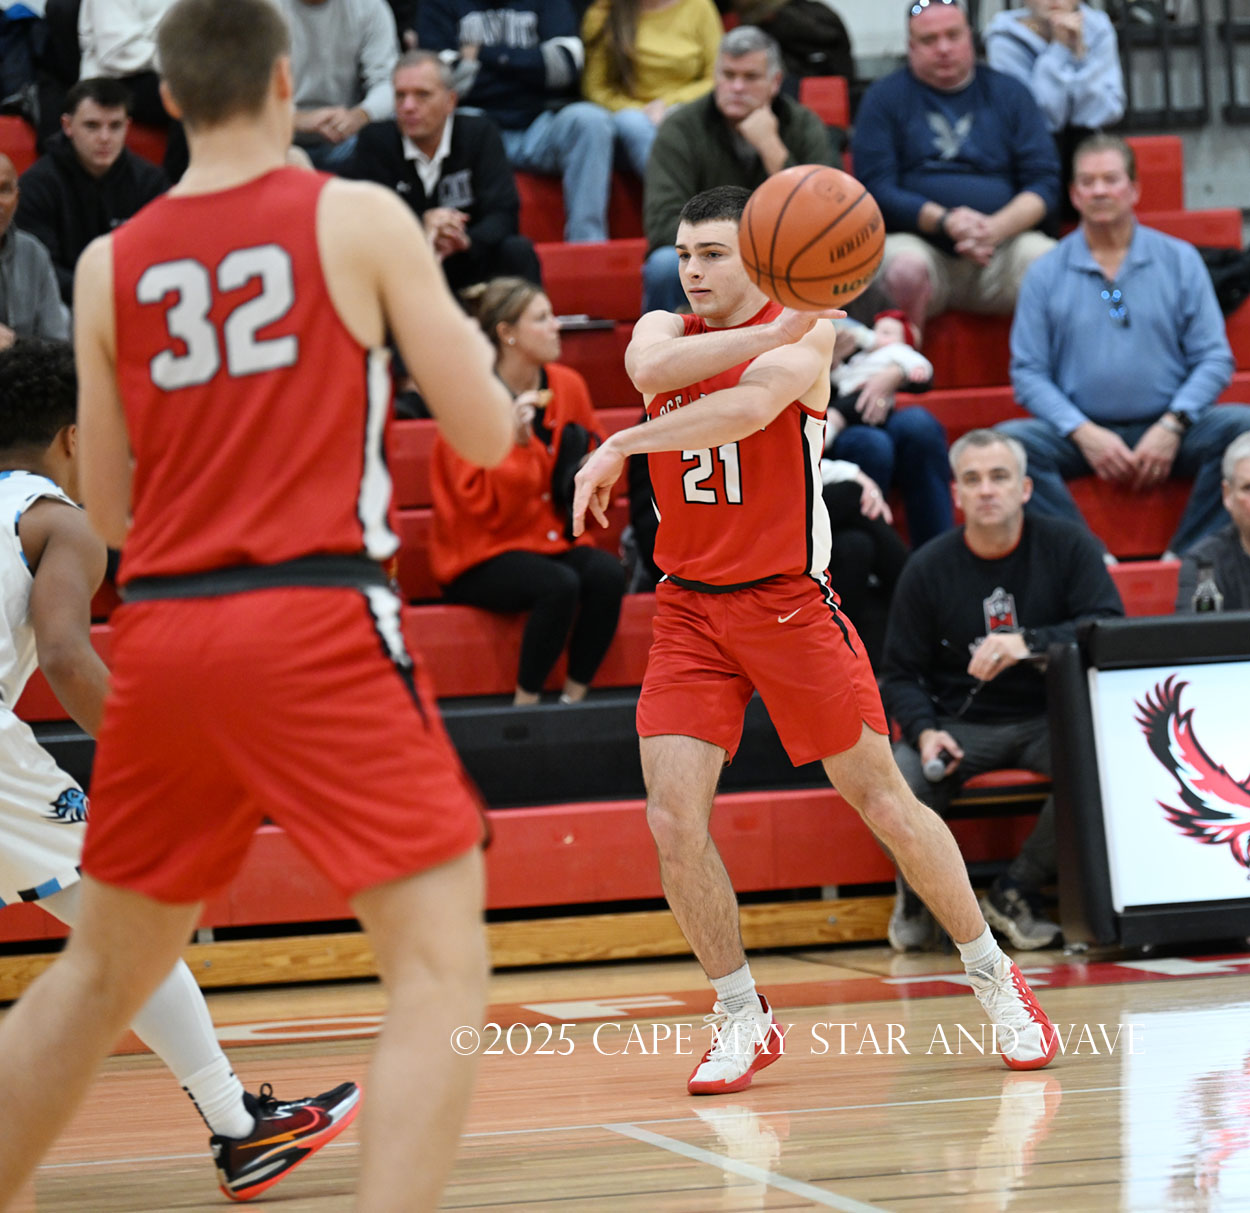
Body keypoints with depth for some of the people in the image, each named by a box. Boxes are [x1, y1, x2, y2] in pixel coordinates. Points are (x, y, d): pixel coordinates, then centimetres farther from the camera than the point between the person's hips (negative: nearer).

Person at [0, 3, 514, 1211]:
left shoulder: (108, 266, 10)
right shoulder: (361, 219, 0)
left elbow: (109, 509, 15)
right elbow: (485, 434, 0)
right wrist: (458, 335, 21)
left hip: (159, 631, 5)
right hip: (317, 624, -5)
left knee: (100, 973, 21)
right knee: (442, 963, -5)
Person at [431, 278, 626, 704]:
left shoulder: (568, 386, 5)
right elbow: (479, 502, -16)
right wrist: (516, 441, -27)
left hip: (550, 538, 6)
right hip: (480, 557, -6)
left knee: (607, 574, -25)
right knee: (560, 585, -33)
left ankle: (574, 699, -16)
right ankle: (525, 708, -20)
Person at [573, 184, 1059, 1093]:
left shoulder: (806, 336, -8)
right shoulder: (666, 329, 7)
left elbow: (750, 404, -29)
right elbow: (653, 367, -19)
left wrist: (620, 446, -28)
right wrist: (778, 328, -26)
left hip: (787, 601, -4)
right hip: (689, 607, 4)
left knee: (883, 801, 2)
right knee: (674, 821, -9)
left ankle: (995, 979, 19)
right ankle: (743, 1019, 7)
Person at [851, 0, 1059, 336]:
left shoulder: (1008, 92, 15)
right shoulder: (885, 97, 10)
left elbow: (1044, 182, 8)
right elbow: (877, 189, 0)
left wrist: (996, 229, -13)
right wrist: (945, 221, -17)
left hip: (1002, 247, 2)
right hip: (918, 240, -2)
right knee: (905, 268, -38)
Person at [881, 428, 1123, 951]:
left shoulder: (1068, 547, -1)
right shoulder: (928, 568, 0)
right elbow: (900, 674, 4)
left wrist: (1028, 644, -27)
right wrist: (924, 732, -16)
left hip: (1049, 718, 0)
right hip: (961, 725, 0)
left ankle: (1018, 890, -10)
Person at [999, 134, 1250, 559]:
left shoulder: (1179, 260, 9)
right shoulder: (1046, 274, 8)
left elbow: (1214, 358, 4)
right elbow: (1028, 373, 3)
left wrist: (1172, 426, -12)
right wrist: (1084, 433, -13)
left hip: (1166, 430, 1)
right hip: (1082, 432, 0)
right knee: (1007, 441, -29)